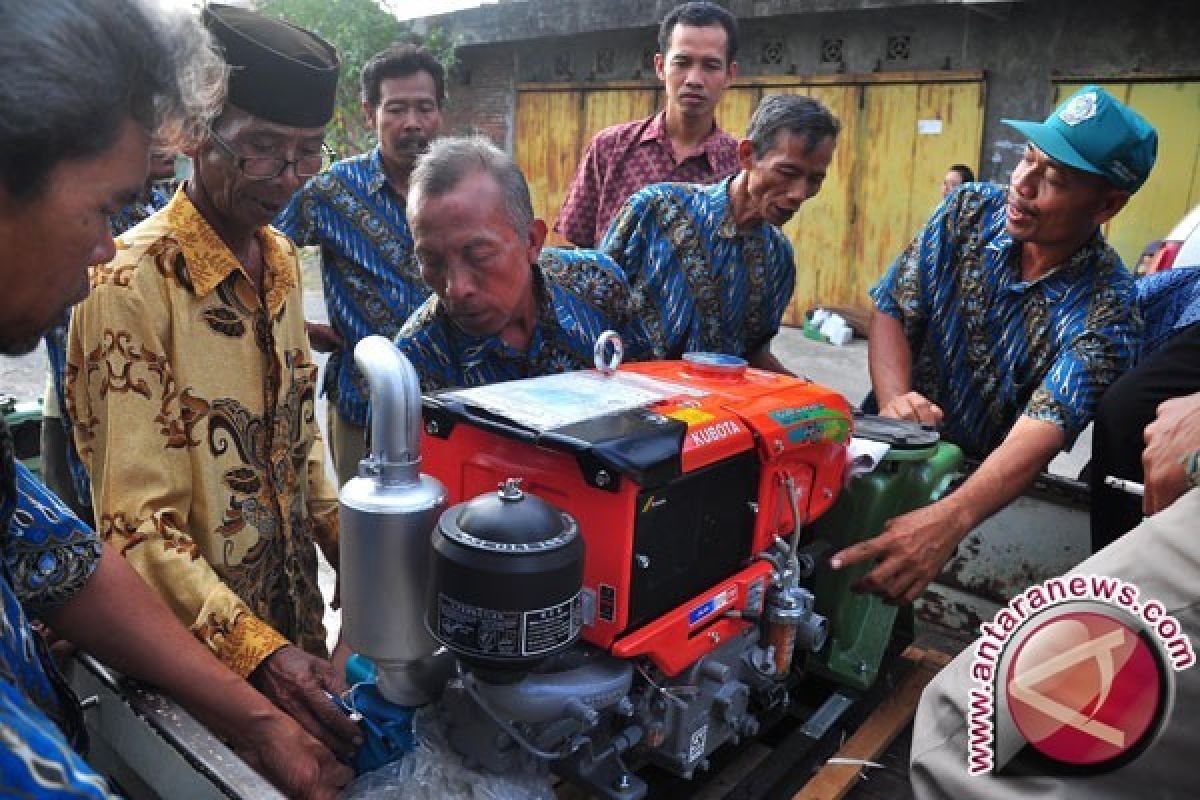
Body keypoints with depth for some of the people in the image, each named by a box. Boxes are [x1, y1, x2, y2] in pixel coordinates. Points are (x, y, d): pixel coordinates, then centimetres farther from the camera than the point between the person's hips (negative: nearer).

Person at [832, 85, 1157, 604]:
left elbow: (1042, 432, -30)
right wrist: (896, 399, -27)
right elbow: (893, 312, -6)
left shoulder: (1105, 307, -17)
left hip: (983, 480, -2)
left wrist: (950, 519, -48)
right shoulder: (970, 211, -5)